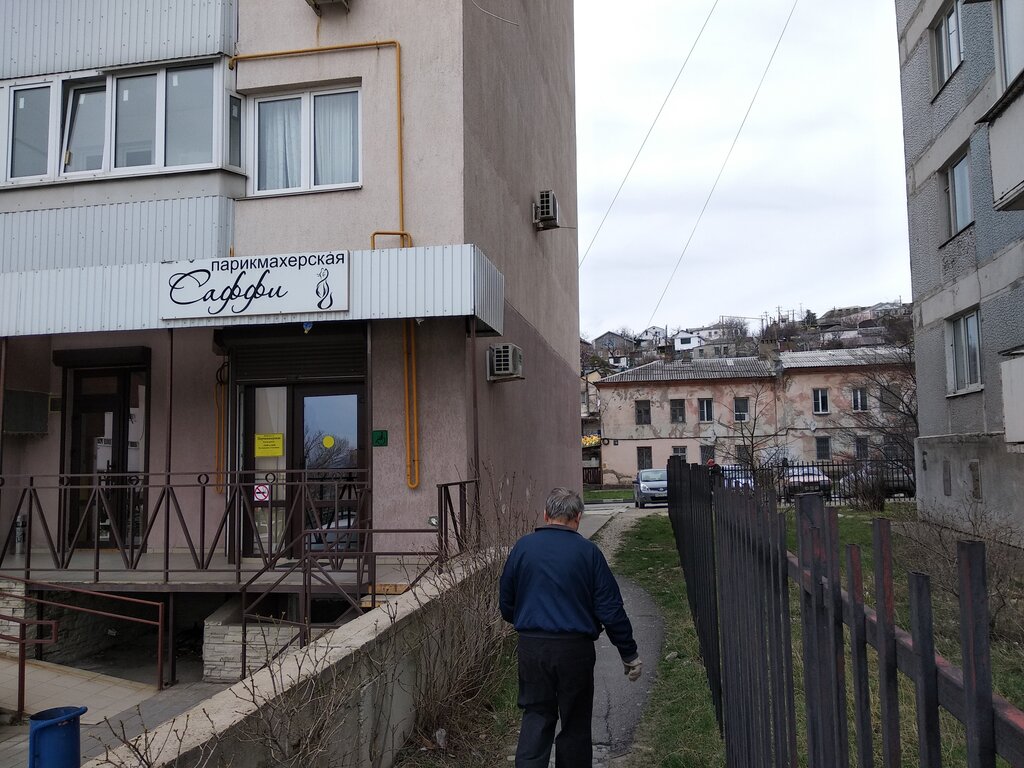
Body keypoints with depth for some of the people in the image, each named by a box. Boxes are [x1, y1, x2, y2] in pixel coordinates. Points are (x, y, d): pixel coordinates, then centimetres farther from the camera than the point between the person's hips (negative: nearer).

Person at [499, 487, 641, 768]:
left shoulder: (523, 547, 0)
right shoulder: (587, 552, -7)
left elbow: (506, 603, 8)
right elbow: (610, 609, -6)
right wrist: (629, 654, 2)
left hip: (530, 647, 2)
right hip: (575, 648, -2)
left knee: (536, 715, 12)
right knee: (575, 722, 13)